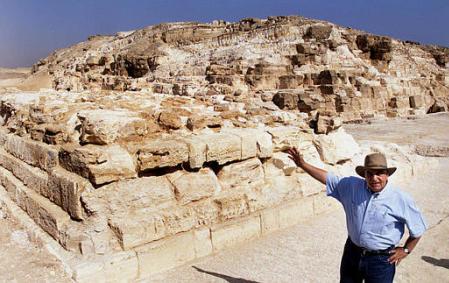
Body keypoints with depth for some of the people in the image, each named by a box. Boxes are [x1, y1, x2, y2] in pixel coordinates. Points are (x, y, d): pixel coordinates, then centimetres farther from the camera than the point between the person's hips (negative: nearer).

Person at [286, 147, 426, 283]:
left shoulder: (401, 199, -14)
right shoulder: (352, 186, -6)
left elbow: (418, 229, -2)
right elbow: (327, 178, -1)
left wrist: (406, 250, 1)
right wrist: (303, 164, -6)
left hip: (381, 260, -3)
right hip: (352, 253, 4)